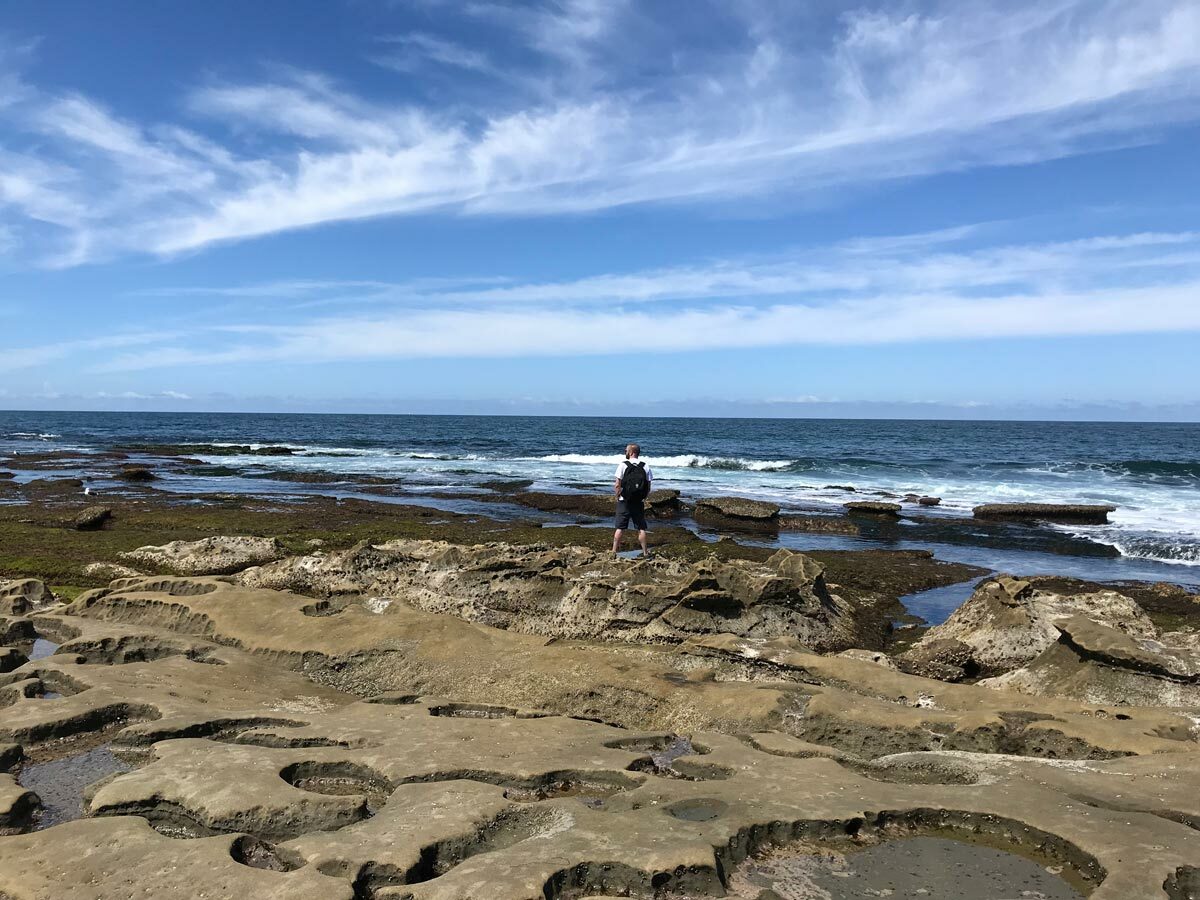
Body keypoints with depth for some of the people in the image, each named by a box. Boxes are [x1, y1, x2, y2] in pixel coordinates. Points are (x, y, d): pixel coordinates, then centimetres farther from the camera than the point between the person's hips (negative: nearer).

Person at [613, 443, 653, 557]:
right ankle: (645, 551, 14)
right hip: (639, 502, 2)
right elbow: (648, 487, 0)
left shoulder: (623, 465, -8)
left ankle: (614, 550, 10)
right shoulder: (645, 466, 1)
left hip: (624, 501, -2)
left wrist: (618, 497, 2)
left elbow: (617, 485, -10)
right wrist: (643, 498, 11)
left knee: (619, 528, 5)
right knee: (641, 528, 10)